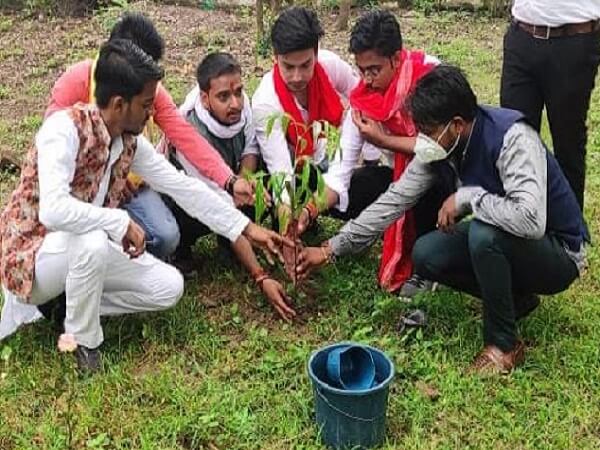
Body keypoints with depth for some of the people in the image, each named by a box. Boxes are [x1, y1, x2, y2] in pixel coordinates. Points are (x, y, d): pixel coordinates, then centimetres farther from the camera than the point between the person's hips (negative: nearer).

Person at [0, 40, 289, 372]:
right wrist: (122, 223, -29)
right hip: (31, 253, -7)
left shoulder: (129, 140, -4)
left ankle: (66, 301, 5)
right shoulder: (65, 129, -27)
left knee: (169, 287, -3)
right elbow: (53, 210, -41)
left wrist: (247, 229, 2)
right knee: (93, 242, -38)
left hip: (86, 248, 7)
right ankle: (83, 340, -12)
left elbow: (183, 187, 2)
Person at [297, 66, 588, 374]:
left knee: (484, 232, -34)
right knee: (425, 256, -9)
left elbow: (530, 221, -45)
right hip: (498, 241, 7)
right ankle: (516, 298, 10)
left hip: (558, 252, -7)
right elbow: (394, 200, -4)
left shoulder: (512, 137, -32)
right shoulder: (440, 146, -10)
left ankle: (503, 343, -13)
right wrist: (330, 250, -5)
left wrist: (465, 197, -32)